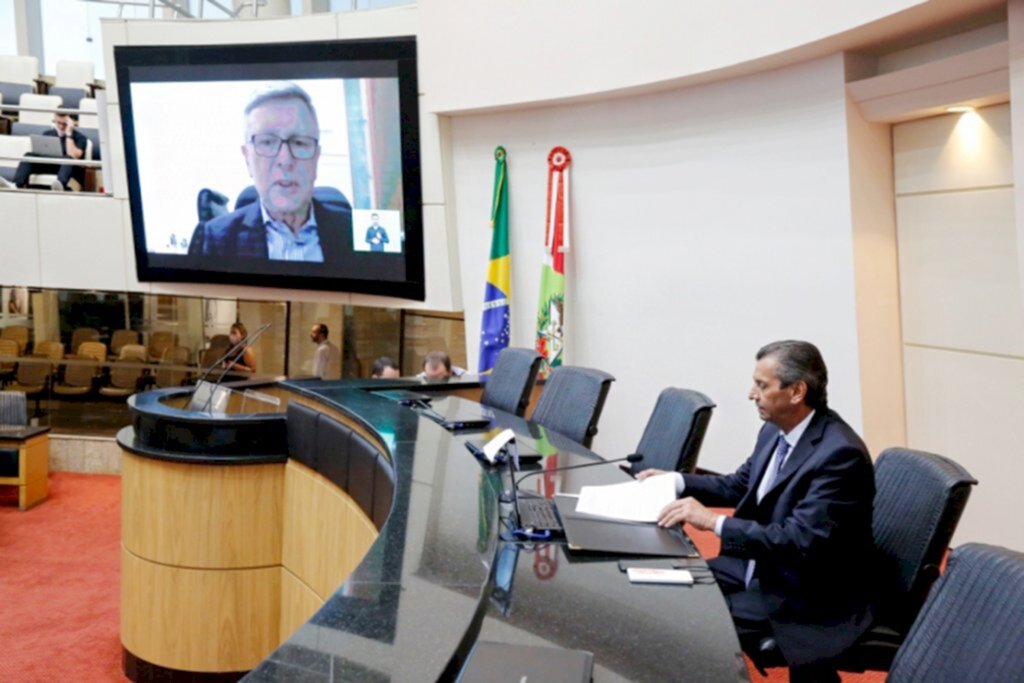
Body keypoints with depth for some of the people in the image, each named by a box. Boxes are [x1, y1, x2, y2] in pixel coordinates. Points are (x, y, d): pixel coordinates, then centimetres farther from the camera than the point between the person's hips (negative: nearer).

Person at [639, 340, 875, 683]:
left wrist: (713, 521, -32)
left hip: (808, 600, -8)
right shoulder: (775, 430, 2)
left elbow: (802, 540, -30)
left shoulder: (840, 453, -24)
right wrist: (675, 481, 5)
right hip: (757, 567, 8)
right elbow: (740, 486, 18)